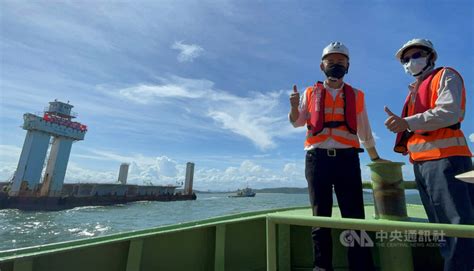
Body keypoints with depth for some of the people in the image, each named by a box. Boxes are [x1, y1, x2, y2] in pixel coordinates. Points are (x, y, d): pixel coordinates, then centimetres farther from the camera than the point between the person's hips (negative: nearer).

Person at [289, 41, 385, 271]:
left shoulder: (356, 95, 16)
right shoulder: (311, 93, 14)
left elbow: (364, 130, 21)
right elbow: (297, 122, 9)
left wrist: (375, 158, 23)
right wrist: (294, 106, -12)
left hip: (347, 159, 1)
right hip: (317, 159, 0)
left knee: (355, 216, 0)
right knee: (320, 216, 5)